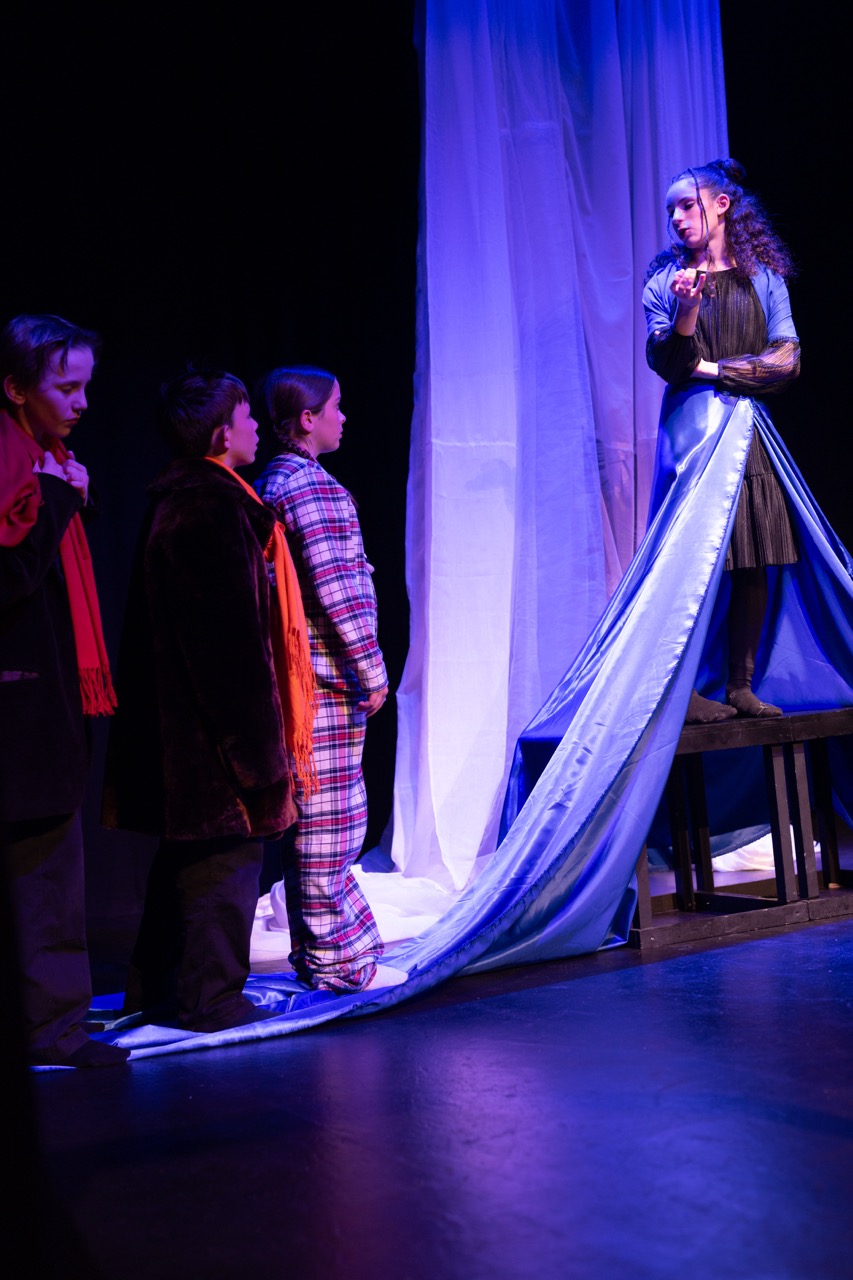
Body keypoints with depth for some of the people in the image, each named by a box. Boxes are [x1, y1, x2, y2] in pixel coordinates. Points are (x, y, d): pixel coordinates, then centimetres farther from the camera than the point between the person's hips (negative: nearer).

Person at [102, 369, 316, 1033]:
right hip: (222, 721, -10)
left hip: (180, 722, 10)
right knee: (228, 851, -1)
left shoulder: (177, 499, 14)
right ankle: (212, 998, 7)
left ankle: (155, 989, 26)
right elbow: (237, 637, -20)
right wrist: (263, 745, -18)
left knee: (186, 853, 17)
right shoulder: (216, 508, -18)